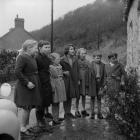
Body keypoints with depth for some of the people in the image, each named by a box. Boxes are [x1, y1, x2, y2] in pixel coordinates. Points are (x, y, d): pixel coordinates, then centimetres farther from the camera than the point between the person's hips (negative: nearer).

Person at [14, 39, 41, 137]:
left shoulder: (32, 57, 13)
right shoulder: (22, 57, -14)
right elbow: (17, 72, -22)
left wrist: (36, 82, 7)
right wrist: (26, 82, -22)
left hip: (32, 85, 9)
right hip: (25, 87, -9)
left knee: (29, 107, 14)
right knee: (26, 107, -2)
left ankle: (27, 126, 25)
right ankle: (23, 129, 10)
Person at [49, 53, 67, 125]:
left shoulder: (59, 66, 11)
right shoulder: (50, 67, -11)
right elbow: (50, 78, -15)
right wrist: (53, 87, -19)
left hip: (60, 86, 7)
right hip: (55, 86, -7)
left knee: (58, 103, 13)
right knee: (55, 103, 0)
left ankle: (57, 118, 23)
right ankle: (55, 119, 8)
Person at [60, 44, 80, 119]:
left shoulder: (75, 60, 8)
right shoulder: (62, 60, -7)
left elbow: (77, 70, 12)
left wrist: (78, 79, 8)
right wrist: (63, 72, -17)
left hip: (73, 80, 5)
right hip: (66, 80, -5)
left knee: (71, 97, 11)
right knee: (66, 97, 1)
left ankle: (69, 112, 21)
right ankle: (66, 113, 11)